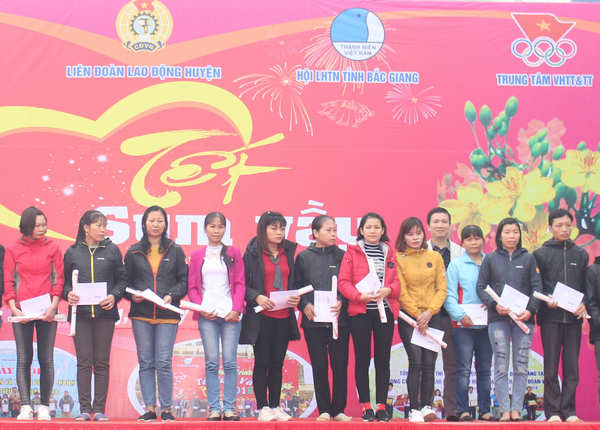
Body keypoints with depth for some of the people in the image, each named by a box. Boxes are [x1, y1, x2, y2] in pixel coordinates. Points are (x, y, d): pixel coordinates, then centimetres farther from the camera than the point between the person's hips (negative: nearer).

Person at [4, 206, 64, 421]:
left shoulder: (52, 248, 7)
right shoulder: (13, 250, 7)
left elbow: (59, 279, 4)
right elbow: (8, 282, 4)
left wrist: (53, 306, -9)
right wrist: (14, 308, -8)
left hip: (47, 312, 0)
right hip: (21, 312, 0)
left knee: (46, 359, 1)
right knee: (23, 359, -1)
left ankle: (44, 407, 5)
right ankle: (25, 407, 0)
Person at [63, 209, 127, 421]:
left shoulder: (112, 250, 8)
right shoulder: (72, 252, 9)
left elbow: (122, 279, 7)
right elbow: (64, 281, 9)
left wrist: (114, 296, -10)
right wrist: (68, 293, -11)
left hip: (105, 312, 0)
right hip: (80, 313, 0)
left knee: (102, 362, 1)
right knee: (84, 361, -1)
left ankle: (100, 409, 4)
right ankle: (84, 409, 3)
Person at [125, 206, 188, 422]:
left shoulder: (175, 251, 8)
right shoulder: (134, 252, 10)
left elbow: (184, 280, 4)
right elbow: (126, 282, 11)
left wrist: (172, 295, -12)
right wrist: (132, 294, -10)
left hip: (167, 315, -2)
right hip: (141, 314, 2)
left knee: (164, 362, -6)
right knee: (146, 362, 3)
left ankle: (166, 408, 2)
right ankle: (150, 408, 8)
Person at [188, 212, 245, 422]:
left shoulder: (234, 253, 10)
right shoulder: (197, 256, 13)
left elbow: (240, 284, 6)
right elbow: (192, 287, 10)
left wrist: (236, 310, -7)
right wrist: (201, 308, -6)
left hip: (231, 314, -1)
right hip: (207, 315, 1)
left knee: (230, 361, -4)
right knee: (211, 362, -3)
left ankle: (229, 408, -1)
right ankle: (214, 408, -1)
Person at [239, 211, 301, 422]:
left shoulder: (289, 253, 12)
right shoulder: (253, 253, -1)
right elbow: (242, 284, -3)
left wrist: (297, 298, 0)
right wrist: (256, 297, -18)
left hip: (284, 317, 4)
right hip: (261, 317, -4)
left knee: (277, 363, 7)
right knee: (262, 362, 0)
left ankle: (275, 407, 12)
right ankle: (263, 408, 4)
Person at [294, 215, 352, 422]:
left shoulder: (342, 256, 7)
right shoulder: (303, 257, 5)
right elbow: (297, 286, 5)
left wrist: (341, 302, -11)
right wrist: (304, 304, -11)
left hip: (339, 318, 1)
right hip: (313, 319, 0)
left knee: (340, 365, -1)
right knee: (319, 366, 3)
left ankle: (338, 410, 7)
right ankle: (324, 410, 10)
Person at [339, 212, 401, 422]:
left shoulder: (390, 254, 11)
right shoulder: (352, 253, 3)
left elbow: (398, 281, 9)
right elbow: (343, 282, -3)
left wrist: (388, 290, -12)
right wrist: (360, 296, -17)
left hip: (385, 311, 2)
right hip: (359, 312, -2)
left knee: (383, 359, 2)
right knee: (362, 360, 1)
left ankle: (381, 406, 7)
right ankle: (366, 407, 6)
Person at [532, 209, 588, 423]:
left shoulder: (581, 254, 13)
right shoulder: (541, 254, 4)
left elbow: (586, 285, 14)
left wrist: (584, 305, -3)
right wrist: (546, 300, -14)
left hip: (573, 317, 2)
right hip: (550, 318, -2)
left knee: (572, 367, 2)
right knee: (551, 367, -1)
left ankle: (569, 411, 7)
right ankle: (553, 411, 2)